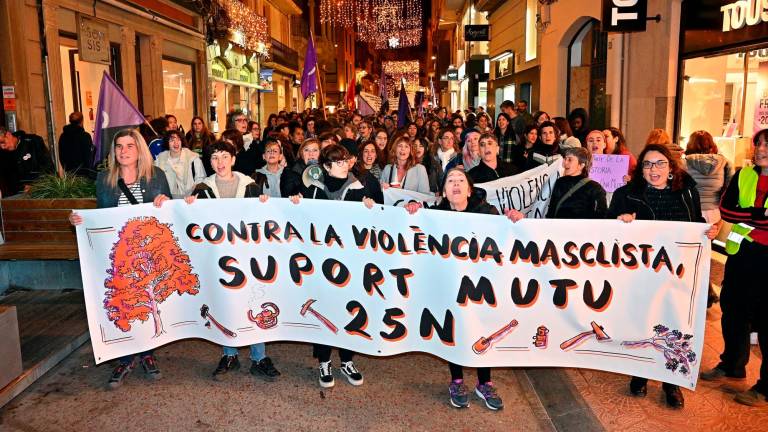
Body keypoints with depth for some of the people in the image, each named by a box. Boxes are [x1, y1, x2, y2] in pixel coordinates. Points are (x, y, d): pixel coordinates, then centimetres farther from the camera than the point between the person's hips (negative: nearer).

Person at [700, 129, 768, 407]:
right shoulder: (743, 175, 5)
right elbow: (725, 209, -6)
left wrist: (746, 219, -16)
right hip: (741, 255, 4)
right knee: (733, 311, 16)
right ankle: (732, 366, 37)